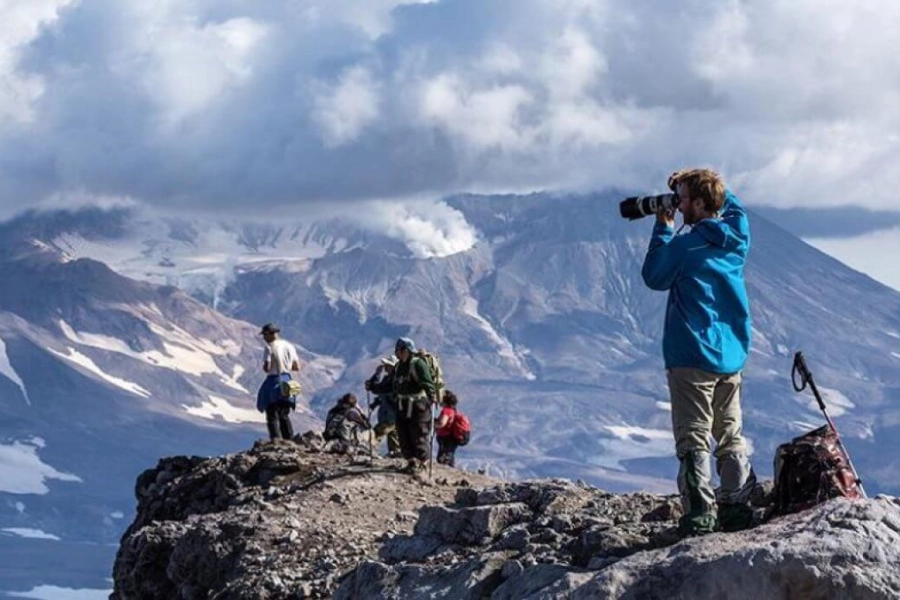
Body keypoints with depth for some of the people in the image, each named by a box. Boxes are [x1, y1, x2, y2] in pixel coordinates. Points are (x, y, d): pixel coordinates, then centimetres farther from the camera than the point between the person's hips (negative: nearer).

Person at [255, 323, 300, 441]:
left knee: (272, 416, 0)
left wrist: (264, 367, 3)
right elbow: (297, 367, 10)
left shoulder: (270, 347, -12)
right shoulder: (289, 346, 8)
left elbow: (267, 368, -19)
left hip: (274, 381, -6)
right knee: (284, 416, 19)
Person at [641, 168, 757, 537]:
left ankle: (699, 515, -9)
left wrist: (663, 229, 5)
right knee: (732, 438, 14)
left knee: (694, 442, -3)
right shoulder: (738, 237, 2)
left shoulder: (686, 246, -15)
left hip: (693, 357, -6)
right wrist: (688, 184, 15)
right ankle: (738, 508, 11)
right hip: (732, 355, 6)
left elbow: (654, 278, 0)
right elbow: (731, 205, 24)